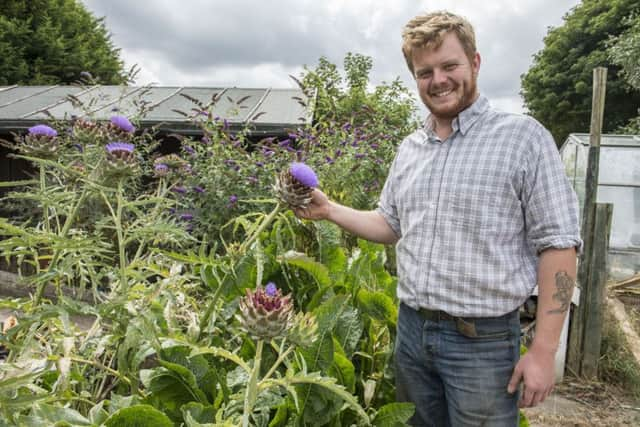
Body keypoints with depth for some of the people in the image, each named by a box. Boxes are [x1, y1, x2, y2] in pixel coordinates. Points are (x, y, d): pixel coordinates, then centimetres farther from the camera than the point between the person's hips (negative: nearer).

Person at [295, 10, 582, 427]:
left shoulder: (524, 137, -11)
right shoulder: (409, 148, 7)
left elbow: (558, 244, -12)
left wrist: (543, 350, -15)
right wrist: (329, 209, 3)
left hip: (484, 340, -5)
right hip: (412, 330, 6)